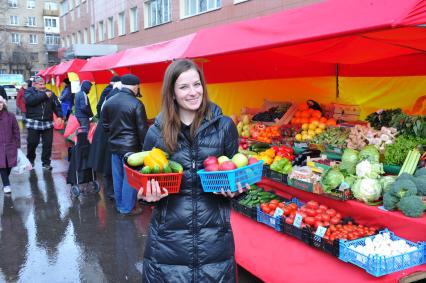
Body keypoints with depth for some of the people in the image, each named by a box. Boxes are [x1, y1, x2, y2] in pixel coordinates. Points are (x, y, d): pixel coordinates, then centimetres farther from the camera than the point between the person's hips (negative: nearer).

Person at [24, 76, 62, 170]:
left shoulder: (50, 93, 11)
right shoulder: (29, 91, 3)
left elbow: (56, 105, 7)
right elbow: (30, 100, -19)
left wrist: (59, 116, -8)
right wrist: (44, 95, -18)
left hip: (47, 123, 2)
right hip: (33, 123, -2)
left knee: (48, 143, 3)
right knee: (32, 142, 5)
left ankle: (46, 162, 15)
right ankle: (30, 160, 29)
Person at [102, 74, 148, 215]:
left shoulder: (109, 102, 3)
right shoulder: (136, 104, -15)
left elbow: (105, 124, 12)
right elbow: (142, 129, -13)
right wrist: (144, 147, -4)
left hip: (114, 145, 6)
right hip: (131, 146, -6)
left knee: (117, 177, 14)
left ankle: (119, 204, 28)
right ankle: (127, 207, 13)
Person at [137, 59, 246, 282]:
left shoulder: (224, 126, -2)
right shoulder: (156, 132, -1)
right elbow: (145, 179, 9)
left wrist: (235, 189, -13)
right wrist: (148, 195, -11)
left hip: (215, 236, 0)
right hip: (168, 236, 0)